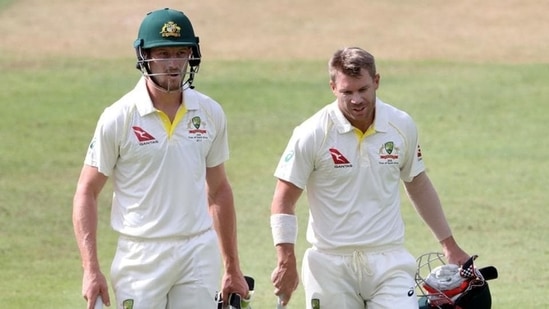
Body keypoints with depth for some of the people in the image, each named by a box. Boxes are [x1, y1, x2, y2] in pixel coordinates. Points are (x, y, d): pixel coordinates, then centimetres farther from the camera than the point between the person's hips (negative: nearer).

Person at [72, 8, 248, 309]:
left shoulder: (210, 114, 6)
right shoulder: (119, 118, -6)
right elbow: (86, 193, -3)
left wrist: (232, 269, 15)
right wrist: (91, 270, -13)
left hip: (199, 254, 3)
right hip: (141, 258, -3)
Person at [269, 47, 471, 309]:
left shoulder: (402, 126, 2)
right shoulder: (312, 134, -8)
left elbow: (418, 185, 17)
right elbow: (283, 201, -5)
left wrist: (449, 244, 20)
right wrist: (286, 263, -14)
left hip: (388, 260, 2)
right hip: (330, 265, -2)